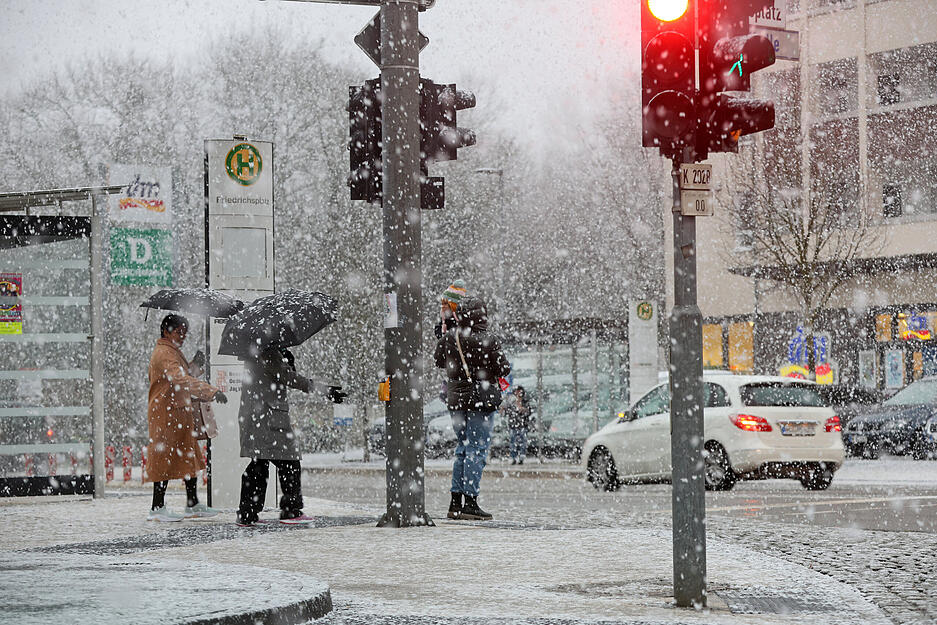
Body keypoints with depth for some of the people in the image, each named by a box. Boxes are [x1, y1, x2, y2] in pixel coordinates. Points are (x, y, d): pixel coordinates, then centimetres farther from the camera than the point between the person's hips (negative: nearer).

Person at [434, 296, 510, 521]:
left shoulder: (448, 338, -1)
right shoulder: (488, 341, -15)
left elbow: (438, 361, 15)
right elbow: (503, 370, -8)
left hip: (456, 399, 5)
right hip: (481, 400, -5)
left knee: (462, 449, 15)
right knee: (477, 451, -2)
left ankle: (455, 502, 14)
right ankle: (470, 502, -6)